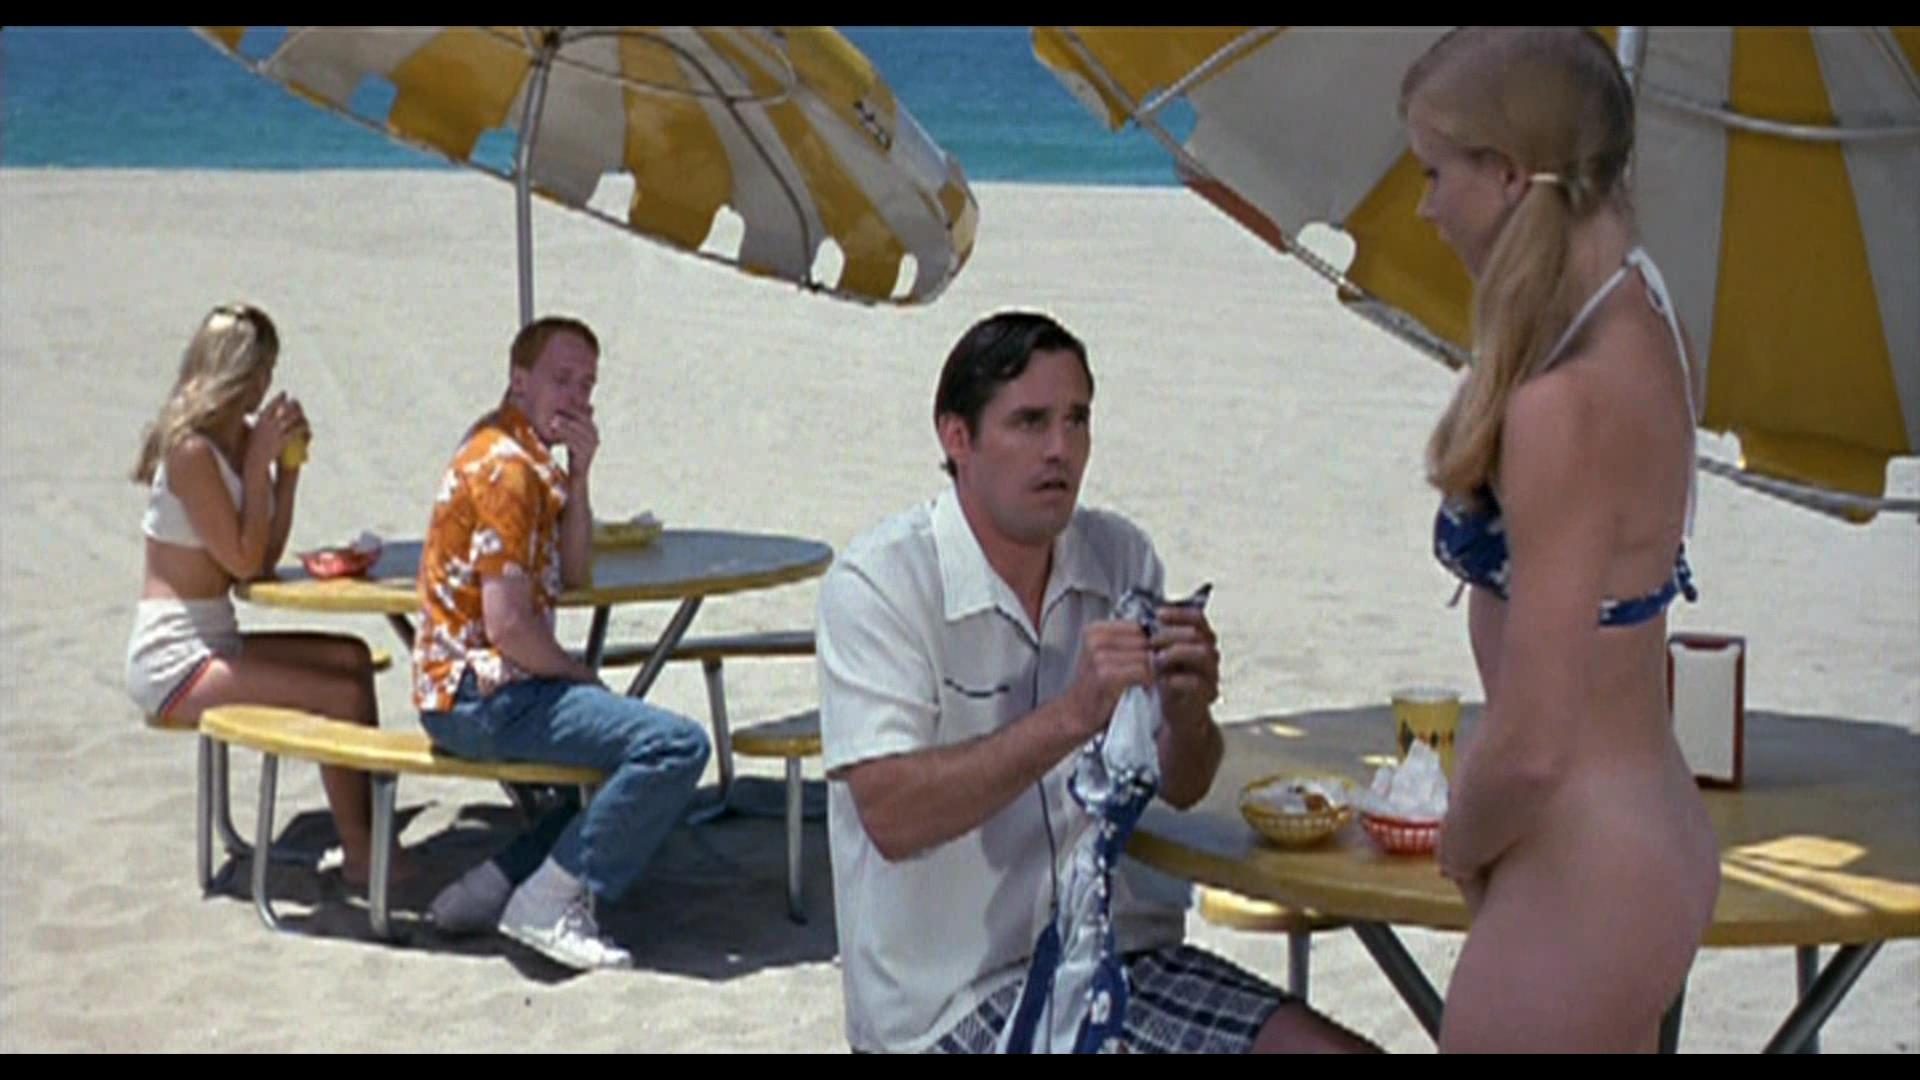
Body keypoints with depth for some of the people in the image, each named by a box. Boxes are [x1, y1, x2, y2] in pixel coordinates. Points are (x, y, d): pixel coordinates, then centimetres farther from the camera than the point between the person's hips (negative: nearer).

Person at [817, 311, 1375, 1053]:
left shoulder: (1120, 558, 7)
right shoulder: (875, 585, -11)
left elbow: (1180, 791, 10)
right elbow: (891, 817, -23)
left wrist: (1188, 712, -13)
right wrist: (1072, 714, -30)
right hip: (952, 996, -6)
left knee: (1339, 1049, -8)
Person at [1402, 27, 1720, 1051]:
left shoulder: (1565, 405, -24)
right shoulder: (1635, 321, 4)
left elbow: (1530, 744, -21)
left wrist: (1460, 842, -6)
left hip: (1578, 887, -10)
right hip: (1658, 845, 10)